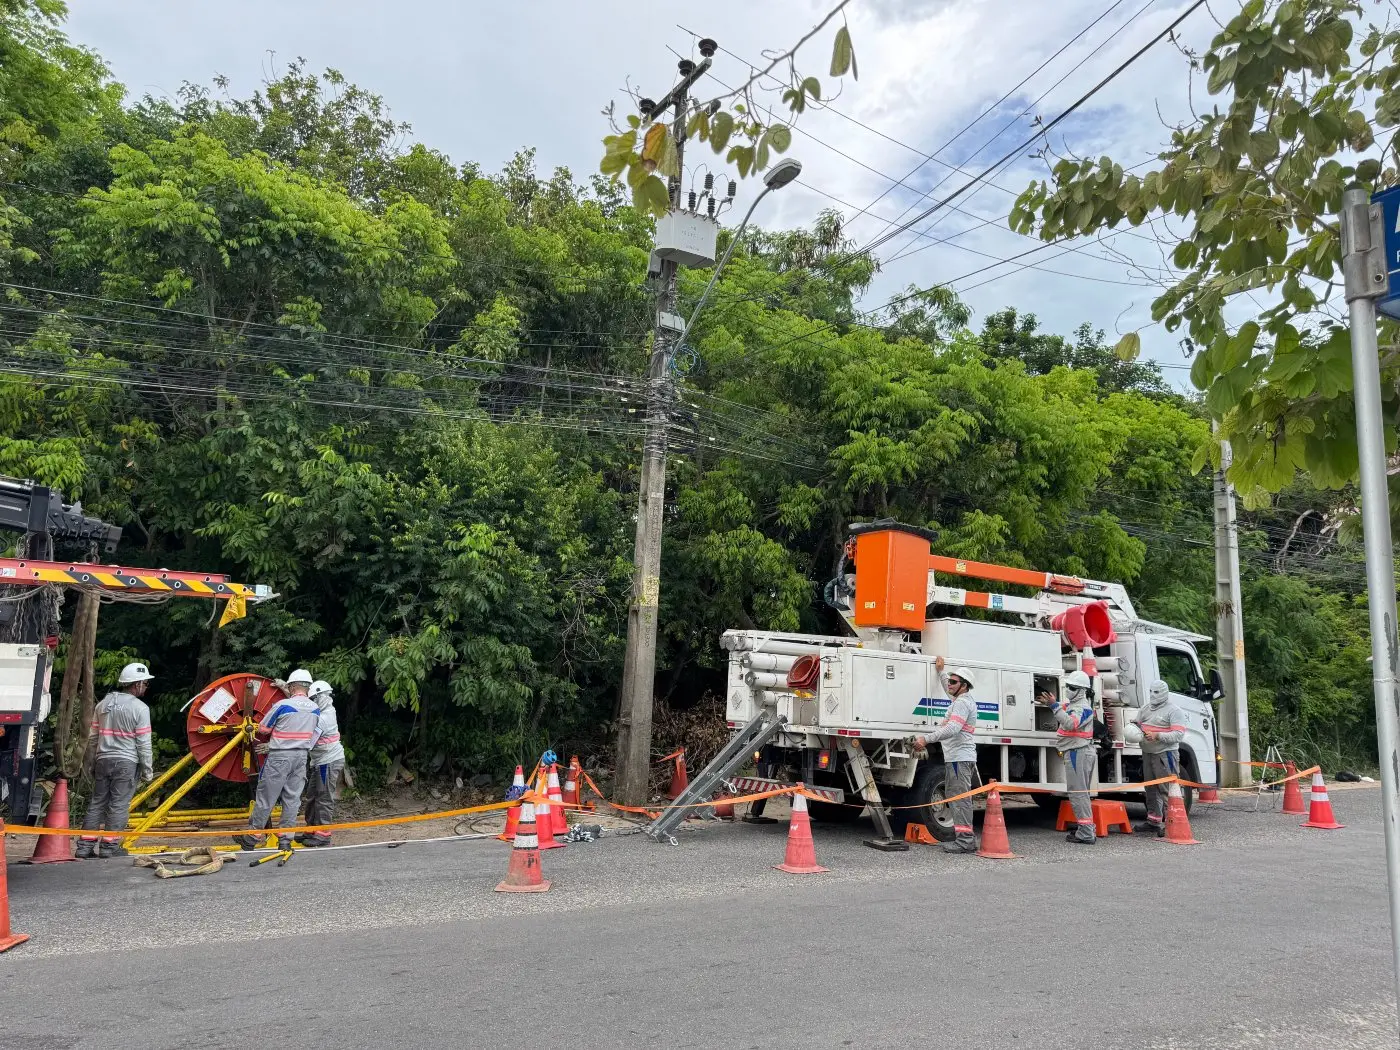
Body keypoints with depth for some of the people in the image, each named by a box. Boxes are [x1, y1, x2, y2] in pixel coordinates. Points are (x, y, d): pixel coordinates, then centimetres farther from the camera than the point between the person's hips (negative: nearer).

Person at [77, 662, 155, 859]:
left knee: (97, 802, 11)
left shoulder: (103, 704, 10)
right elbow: (144, 744, -9)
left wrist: (90, 764, 23)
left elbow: (93, 737, 14)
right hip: (126, 762, -6)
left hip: (103, 760, 6)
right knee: (119, 805, 0)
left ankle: (85, 845, 13)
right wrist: (147, 770, -1)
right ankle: (110, 846, 3)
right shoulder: (140, 708, -9)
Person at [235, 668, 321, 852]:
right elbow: (312, 738, 7)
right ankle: (285, 840, 10)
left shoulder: (282, 705, -13)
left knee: (265, 798, 4)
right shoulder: (315, 710, 3)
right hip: (301, 757, 5)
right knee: (292, 799, 8)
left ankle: (250, 839, 15)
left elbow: (263, 729, -1)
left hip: (279, 757, -5)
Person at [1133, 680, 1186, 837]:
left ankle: (1169, 824, -5)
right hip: (1147, 753, 8)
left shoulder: (1174, 711, -6)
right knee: (1151, 789, 13)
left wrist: (1157, 736, -24)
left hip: (1165, 754, -7)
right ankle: (1153, 821, 21)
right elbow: (1135, 723, 18)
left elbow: (1179, 735, -14)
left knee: (1166, 790, -7)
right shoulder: (1146, 709, 16)